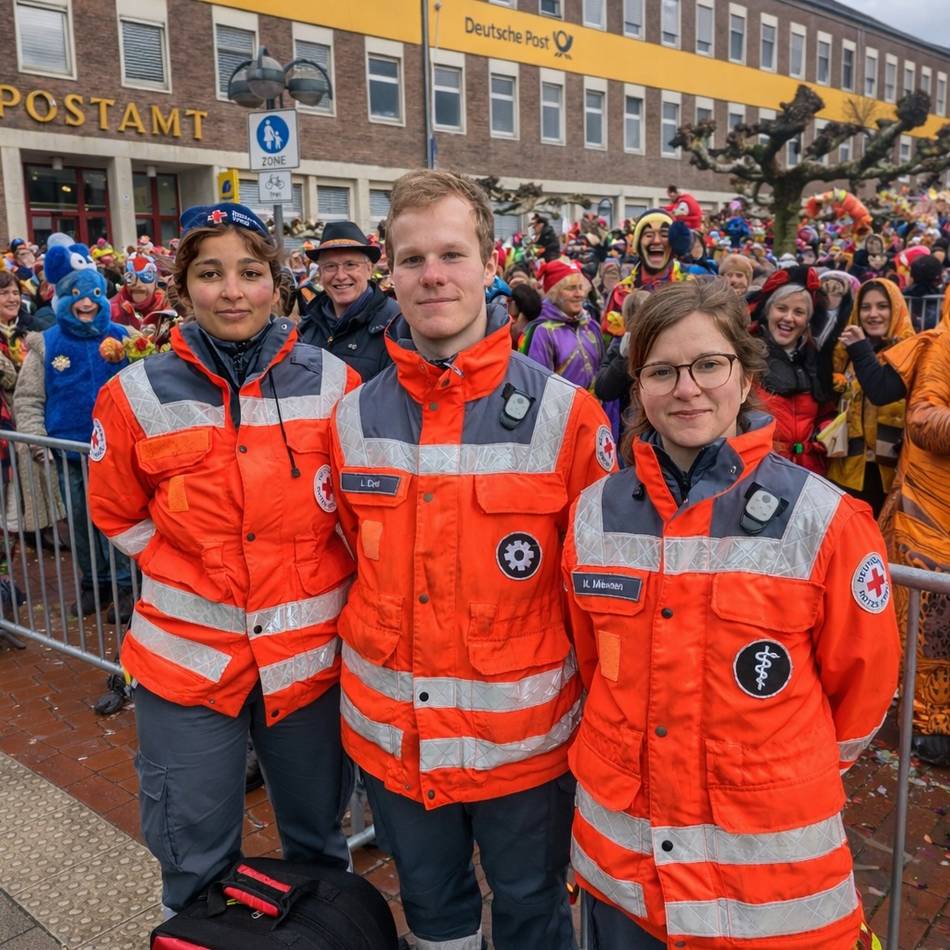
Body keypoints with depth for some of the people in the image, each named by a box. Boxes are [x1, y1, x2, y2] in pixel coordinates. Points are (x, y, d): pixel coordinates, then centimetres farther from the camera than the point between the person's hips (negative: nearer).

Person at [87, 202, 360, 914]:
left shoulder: (331, 382, -5)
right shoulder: (138, 395, -6)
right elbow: (118, 514, 7)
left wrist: (308, 570, 0)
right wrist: (192, 574, 1)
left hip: (312, 652, 1)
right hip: (187, 658, 0)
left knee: (318, 841, 21)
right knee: (196, 862, 15)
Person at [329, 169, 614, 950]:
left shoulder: (563, 413, -13)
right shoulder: (354, 418, -3)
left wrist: (588, 700, -2)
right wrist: (384, 645, 9)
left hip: (523, 732, -3)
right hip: (389, 731, 3)